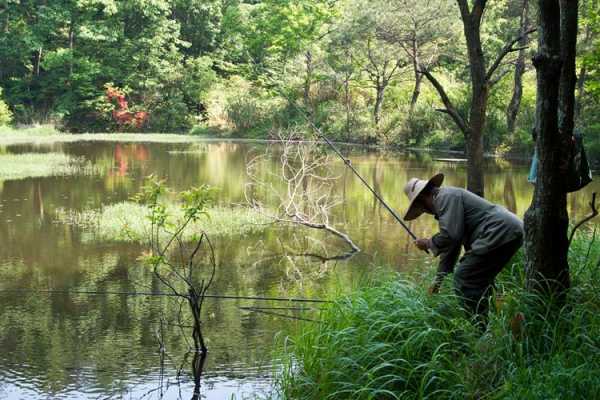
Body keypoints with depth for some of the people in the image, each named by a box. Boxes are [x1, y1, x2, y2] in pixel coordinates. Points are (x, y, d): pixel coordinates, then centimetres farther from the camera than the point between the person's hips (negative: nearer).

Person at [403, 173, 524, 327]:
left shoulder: (446, 197, -6)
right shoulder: (449, 199, 26)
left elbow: (450, 235, -19)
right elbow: (451, 244, 30)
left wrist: (428, 243, 0)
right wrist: (439, 279, 31)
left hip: (500, 232, -11)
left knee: (464, 279, -7)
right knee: (479, 280, 22)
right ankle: (482, 324, 29)